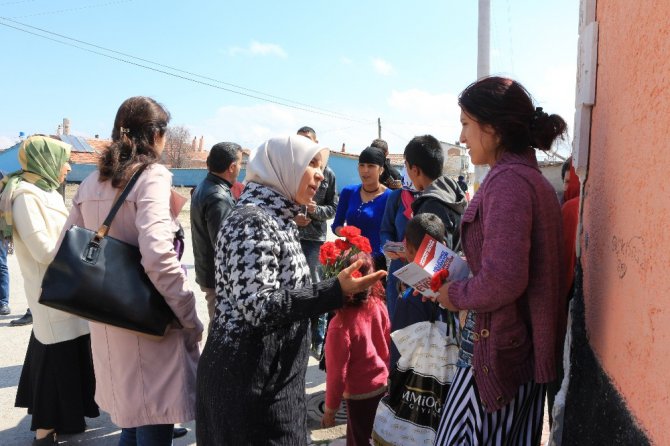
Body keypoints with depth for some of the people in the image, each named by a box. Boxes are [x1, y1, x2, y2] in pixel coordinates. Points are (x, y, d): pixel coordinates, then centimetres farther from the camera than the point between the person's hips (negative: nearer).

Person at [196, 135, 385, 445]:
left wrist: (338, 288, 11)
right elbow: (259, 308, -28)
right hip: (249, 381, -9)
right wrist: (335, 291, -32)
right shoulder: (253, 221, -20)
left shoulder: (277, 219, 10)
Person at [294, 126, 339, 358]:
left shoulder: (327, 173, 4)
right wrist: (292, 217, -10)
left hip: (316, 237, 0)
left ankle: (318, 342, 18)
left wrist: (316, 210, -12)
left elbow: (333, 207, 7)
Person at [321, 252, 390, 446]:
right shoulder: (378, 305, -13)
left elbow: (336, 372, -20)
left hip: (361, 395, -5)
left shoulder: (341, 324, -30)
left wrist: (330, 409, -7)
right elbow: (388, 345, 2)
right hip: (383, 385, 5)